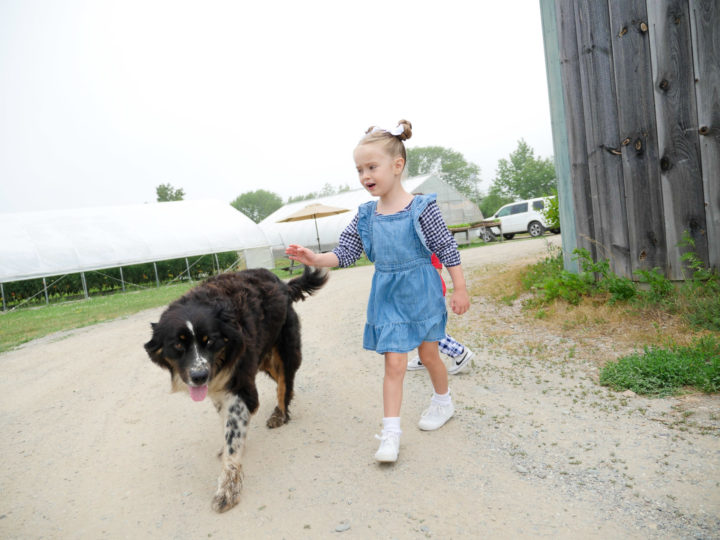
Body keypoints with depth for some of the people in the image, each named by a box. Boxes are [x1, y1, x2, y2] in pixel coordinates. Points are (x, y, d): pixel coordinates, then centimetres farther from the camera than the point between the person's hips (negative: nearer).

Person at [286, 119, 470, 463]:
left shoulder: (422, 208, -12)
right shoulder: (366, 215, -1)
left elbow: (447, 249, -7)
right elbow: (344, 253, -2)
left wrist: (460, 290, -5)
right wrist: (315, 259, -19)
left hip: (422, 292, -2)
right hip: (387, 298, 2)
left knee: (428, 353, 14)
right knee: (394, 362, -1)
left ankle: (443, 402, 42)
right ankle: (391, 431, 8)